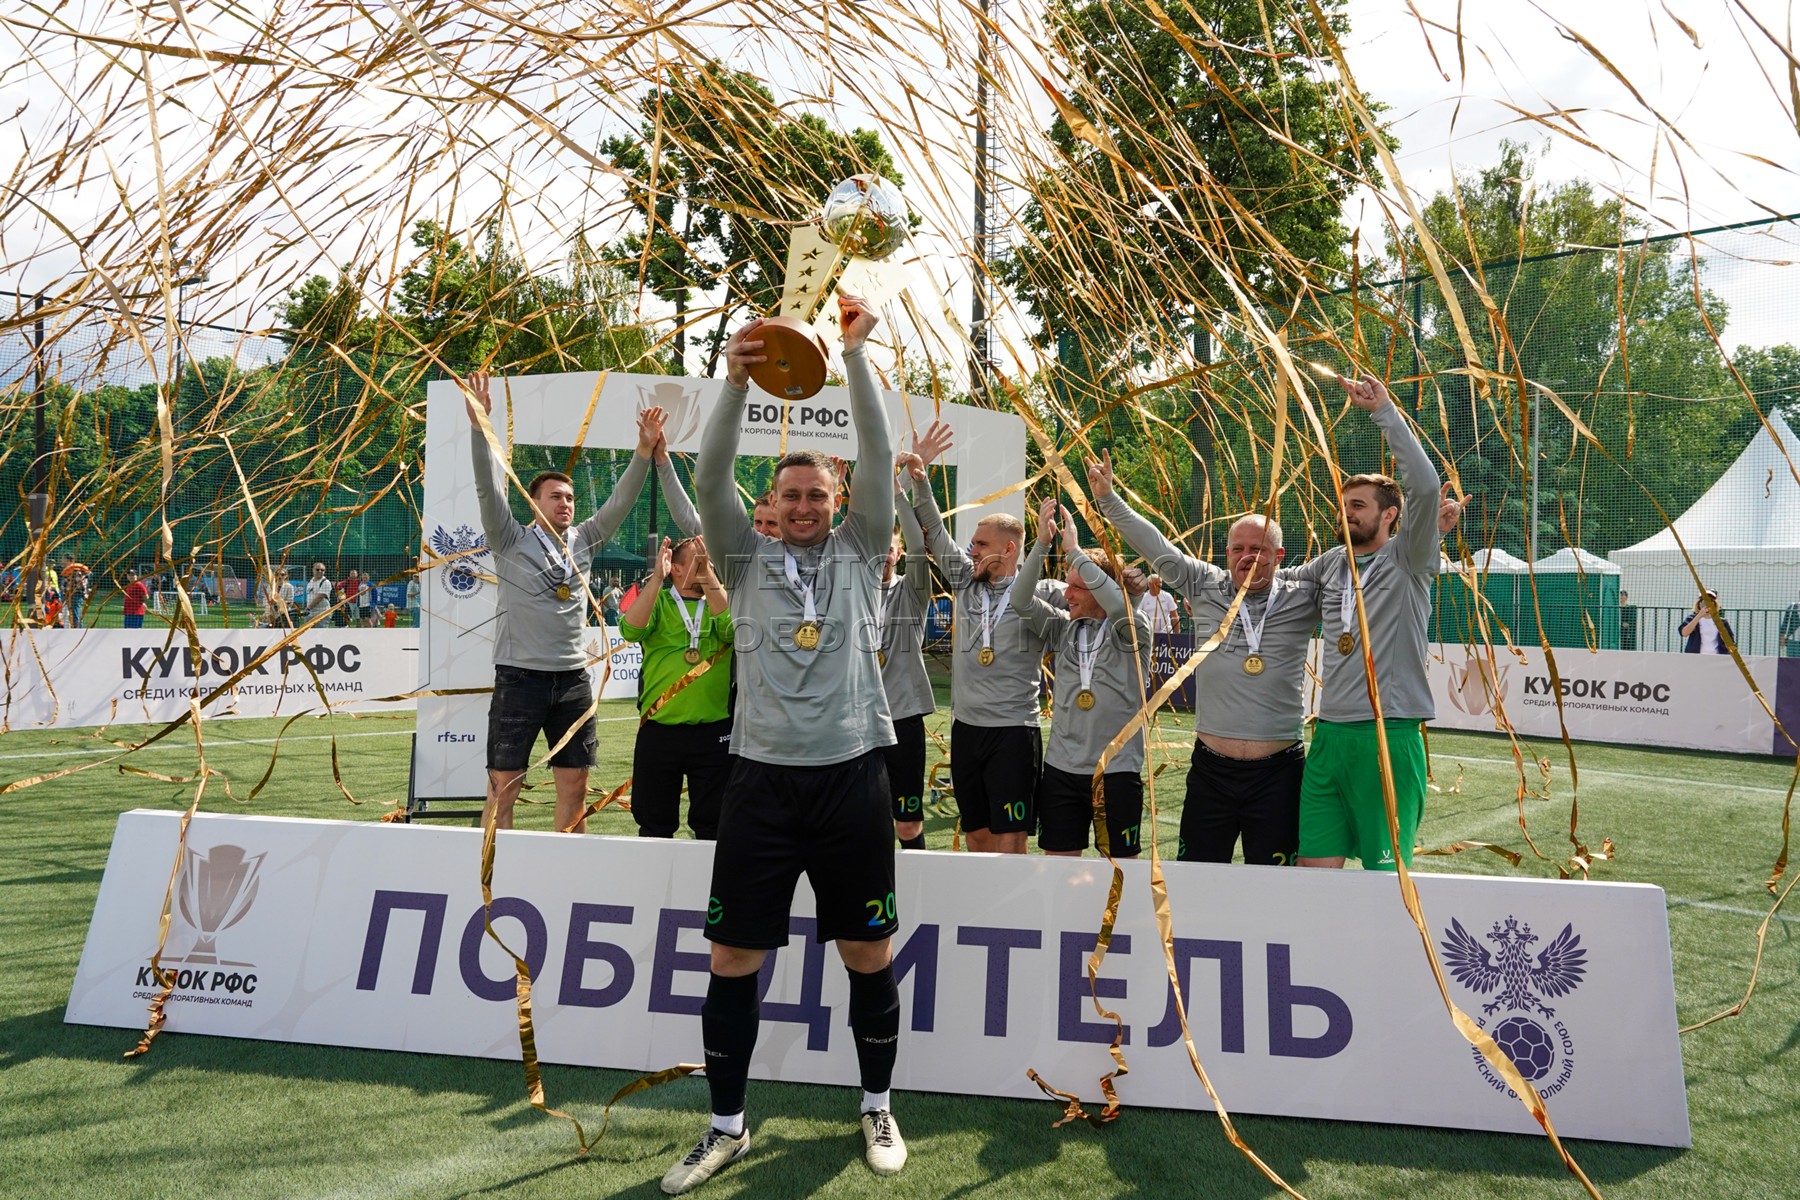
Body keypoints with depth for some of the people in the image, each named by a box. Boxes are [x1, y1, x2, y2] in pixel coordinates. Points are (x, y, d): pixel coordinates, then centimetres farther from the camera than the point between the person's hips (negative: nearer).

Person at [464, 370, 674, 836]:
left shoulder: (583, 542, 10)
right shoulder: (512, 540, 0)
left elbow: (620, 501, 4)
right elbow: (488, 489, -12)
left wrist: (645, 450, -7)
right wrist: (479, 424, -24)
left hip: (573, 678, 4)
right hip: (520, 677, -4)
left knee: (574, 785, 8)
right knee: (503, 785, -1)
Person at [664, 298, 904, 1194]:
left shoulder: (857, 551, 9)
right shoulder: (748, 558, 9)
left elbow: (880, 460, -2)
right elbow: (711, 478, -5)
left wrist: (855, 353, -9)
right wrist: (735, 381, -19)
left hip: (851, 775, 0)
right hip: (763, 778, 1)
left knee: (870, 955, 9)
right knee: (732, 960, 5)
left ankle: (877, 1109, 31)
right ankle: (727, 1127, 24)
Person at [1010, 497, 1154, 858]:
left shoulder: (1132, 632, -4)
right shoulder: (1063, 630, 7)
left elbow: (1119, 605, -26)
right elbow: (1021, 600, -5)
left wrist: (1074, 549, -23)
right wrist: (1042, 543, -15)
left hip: (1117, 771, -4)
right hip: (1060, 769, 4)